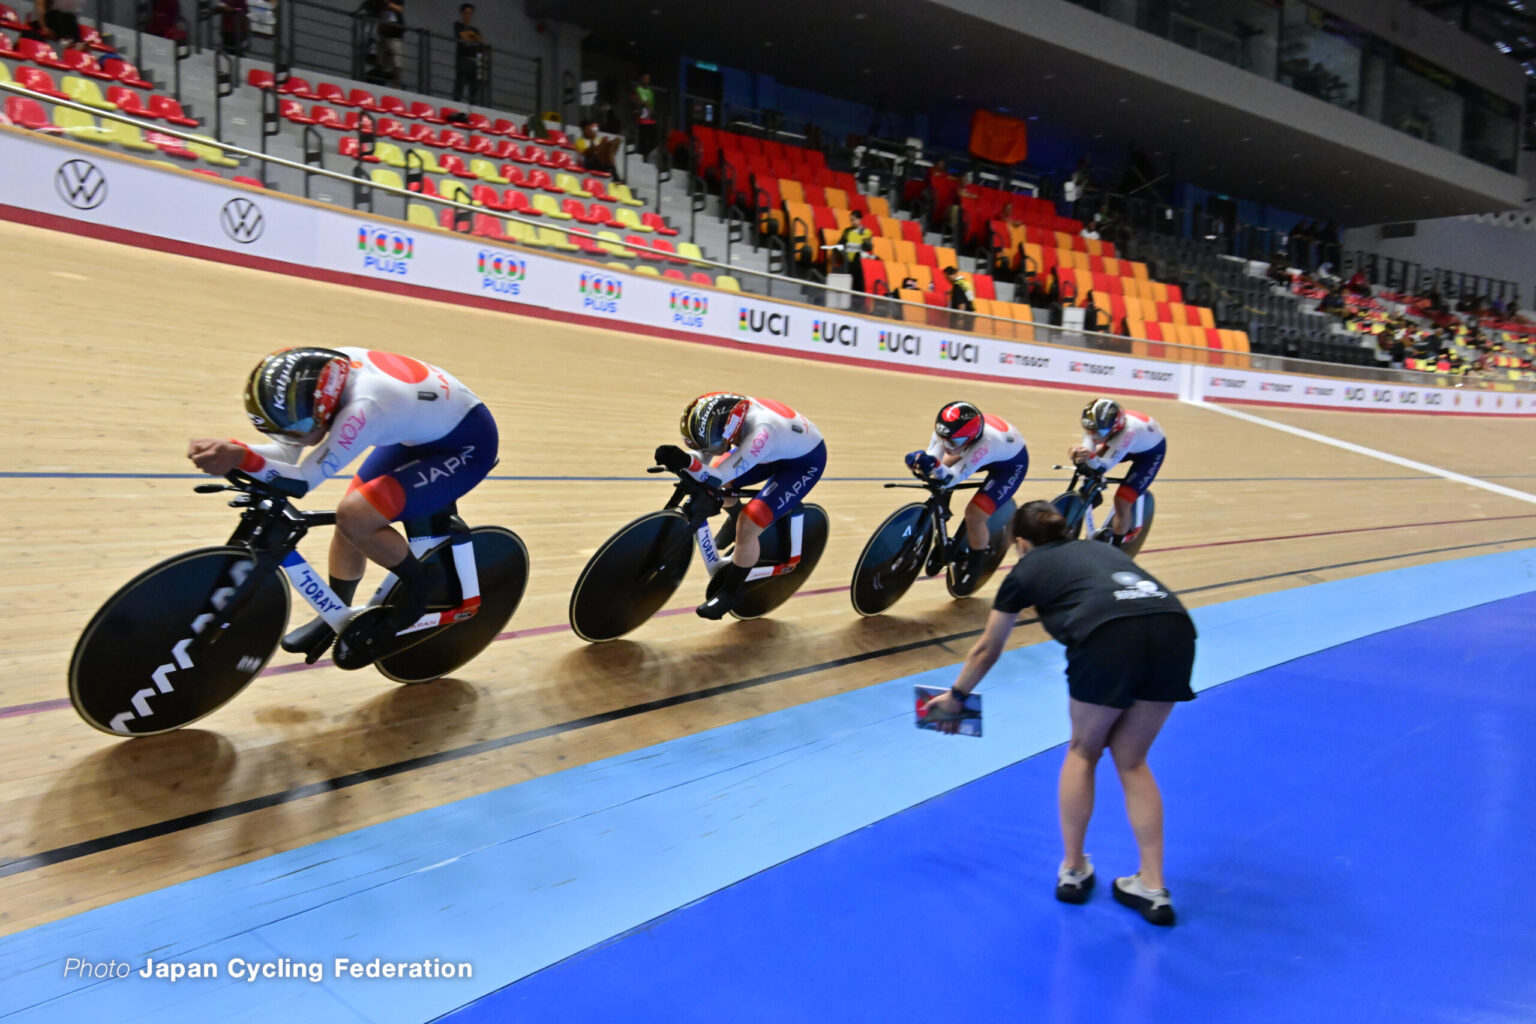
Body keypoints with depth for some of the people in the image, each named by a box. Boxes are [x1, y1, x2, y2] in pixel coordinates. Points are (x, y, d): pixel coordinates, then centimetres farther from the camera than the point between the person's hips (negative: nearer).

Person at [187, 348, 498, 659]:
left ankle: (415, 583, 4)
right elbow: (288, 453, -9)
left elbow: (303, 480, -32)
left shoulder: (364, 408, -37)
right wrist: (225, 450, -24)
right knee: (349, 518, 5)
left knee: (355, 516, -21)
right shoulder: (321, 371, -14)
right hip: (423, 430, 9)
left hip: (466, 444, -9)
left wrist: (239, 457, -44)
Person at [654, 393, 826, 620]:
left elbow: (717, 478, -41)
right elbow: (705, 454, -12)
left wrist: (686, 462, -57)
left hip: (805, 461, -7)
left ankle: (731, 590, 5)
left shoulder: (761, 431, -43)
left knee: (747, 527, -19)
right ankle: (735, 518, 31)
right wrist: (677, 460, -32)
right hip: (779, 448, 8)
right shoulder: (725, 414, -24)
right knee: (709, 482, -2)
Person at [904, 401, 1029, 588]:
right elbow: (932, 457, -28)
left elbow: (953, 478, -44)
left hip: (1011, 462, -7)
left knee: (974, 516, -17)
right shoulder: (948, 429, -29)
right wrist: (919, 463, -51)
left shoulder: (985, 443, -45)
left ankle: (976, 562, 14)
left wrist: (936, 467, -65)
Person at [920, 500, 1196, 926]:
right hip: (1176, 631, 5)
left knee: (1083, 752, 20)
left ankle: (1072, 870, 29)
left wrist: (956, 696, 51)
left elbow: (987, 650, 35)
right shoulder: (1098, 548, 35)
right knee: (1131, 760, 21)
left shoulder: (1026, 569, 23)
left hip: (1109, 638, -4)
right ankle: (1152, 888, 20)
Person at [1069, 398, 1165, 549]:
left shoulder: (1128, 431, -45)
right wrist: (1079, 455, -55)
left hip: (1151, 451, -6)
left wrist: (1090, 458, -65)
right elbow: (1088, 451, -33)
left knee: (1122, 503, -16)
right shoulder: (1098, 424, -30)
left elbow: (1103, 467, -45)